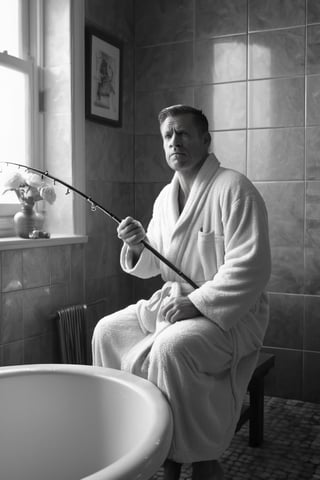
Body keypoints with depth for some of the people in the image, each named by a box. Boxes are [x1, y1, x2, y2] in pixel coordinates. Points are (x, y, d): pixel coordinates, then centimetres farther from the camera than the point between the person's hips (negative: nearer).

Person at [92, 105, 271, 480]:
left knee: (171, 347, -33)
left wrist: (197, 303, -27)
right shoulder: (165, 196, 11)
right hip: (171, 301, 8)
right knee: (107, 331, 1)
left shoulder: (233, 189, -14)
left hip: (230, 314, -8)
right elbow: (151, 266, 16)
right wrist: (137, 246, -7)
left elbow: (250, 268, -22)